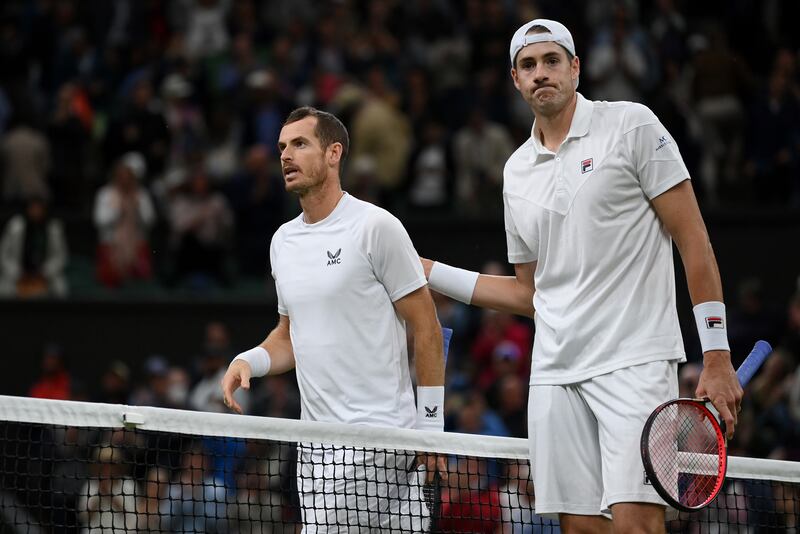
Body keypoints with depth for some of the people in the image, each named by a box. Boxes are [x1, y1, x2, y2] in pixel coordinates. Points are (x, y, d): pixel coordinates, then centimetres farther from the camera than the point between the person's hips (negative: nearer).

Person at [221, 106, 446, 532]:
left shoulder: (375, 226, -7)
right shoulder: (284, 241, 15)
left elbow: (426, 328, -6)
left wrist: (431, 425, -9)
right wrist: (248, 361, 4)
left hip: (376, 435, -7)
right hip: (317, 441, 7)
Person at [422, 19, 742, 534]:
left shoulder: (632, 125, 0)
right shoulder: (517, 171, 17)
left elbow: (694, 241, -2)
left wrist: (717, 356, -9)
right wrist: (428, 272, 18)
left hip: (634, 361, -5)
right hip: (555, 371, 5)